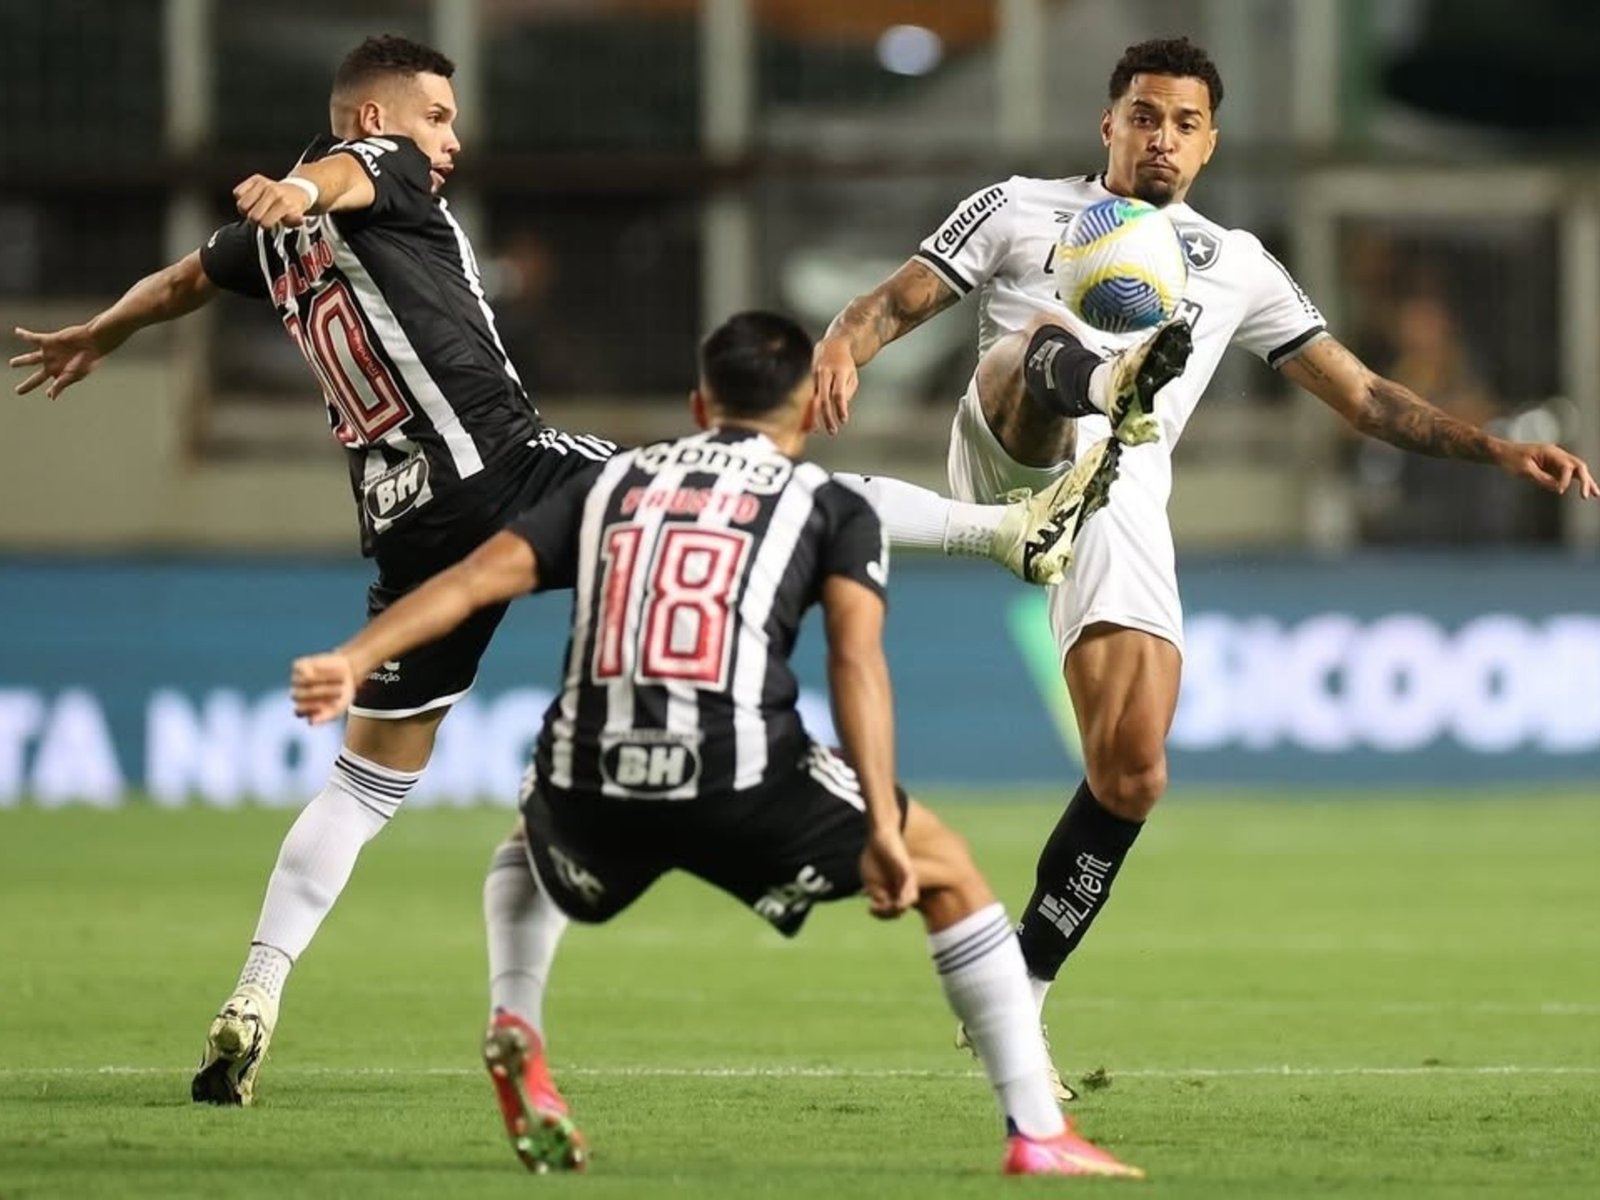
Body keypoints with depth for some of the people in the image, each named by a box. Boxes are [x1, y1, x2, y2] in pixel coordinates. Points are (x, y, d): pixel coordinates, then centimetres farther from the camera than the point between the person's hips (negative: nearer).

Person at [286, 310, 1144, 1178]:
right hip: (738, 783, -3)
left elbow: (475, 579, 10)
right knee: (948, 872, 18)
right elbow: (856, 660, -2)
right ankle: (1037, 1136, 12)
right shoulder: (831, 507, 15)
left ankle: (516, 1027, 15)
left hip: (591, 787, 3)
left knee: (533, 847, 41)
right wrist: (882, 827, -9)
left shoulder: (612, 482, 24)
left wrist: (352, 662, 3)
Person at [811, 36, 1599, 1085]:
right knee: (1049, 340, -36)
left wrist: (1501, 451, 13)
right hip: (1014, 454, -3)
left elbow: (1362, 396, 24)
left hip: (1124, 499, 3)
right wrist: (844, 346, -16)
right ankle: (1101, 383, -75)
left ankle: (1018, 995, 6)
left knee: (1132, 773, -8)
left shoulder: (1238, 266, 24)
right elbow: (898, 302, 8)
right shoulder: (1020, 210, 18)